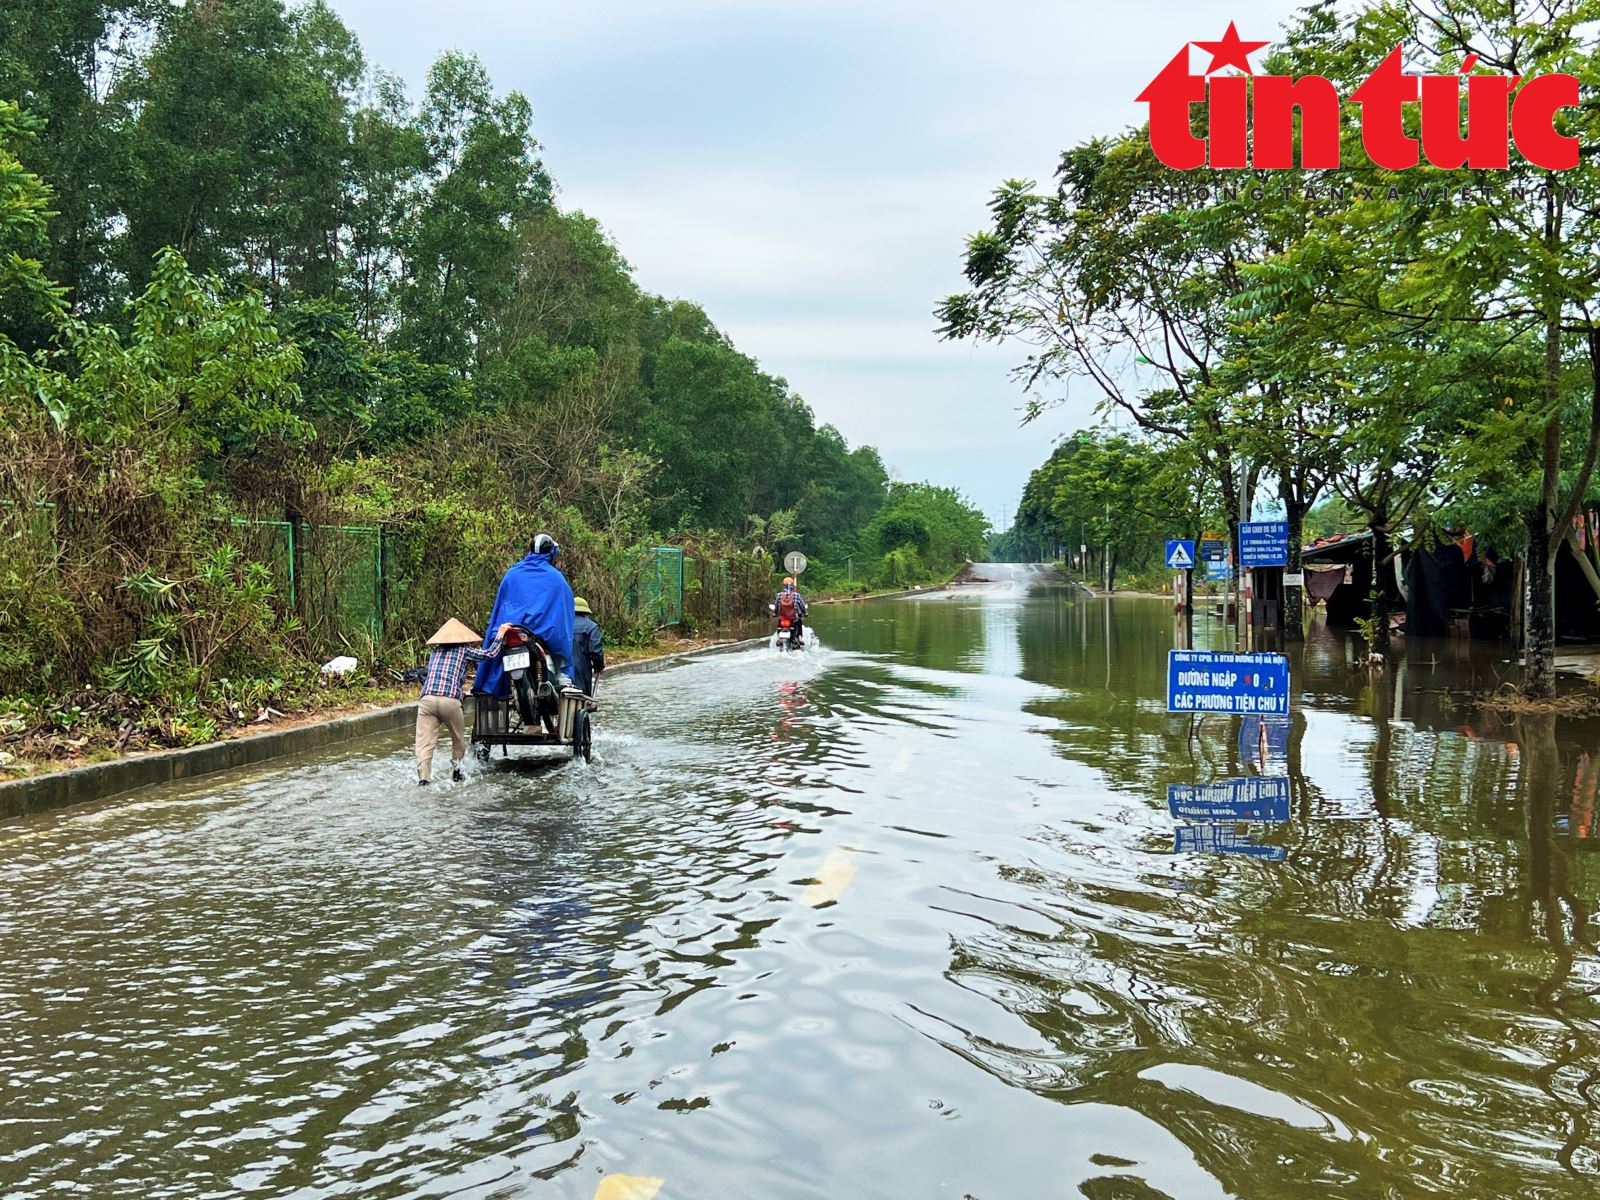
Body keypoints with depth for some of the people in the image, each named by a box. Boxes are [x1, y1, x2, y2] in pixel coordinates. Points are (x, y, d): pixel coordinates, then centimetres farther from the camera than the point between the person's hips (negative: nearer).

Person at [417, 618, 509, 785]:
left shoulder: (435, 652, 26)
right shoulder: (464, 650, 15)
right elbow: (490, 653, 21)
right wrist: (500, 634, 34)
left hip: (427, 699, 2)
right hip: (450, 701, -2)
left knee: (424, 743, -6)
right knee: (459, 740, 21)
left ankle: (423, 778, -21)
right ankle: (456, 769, 23)